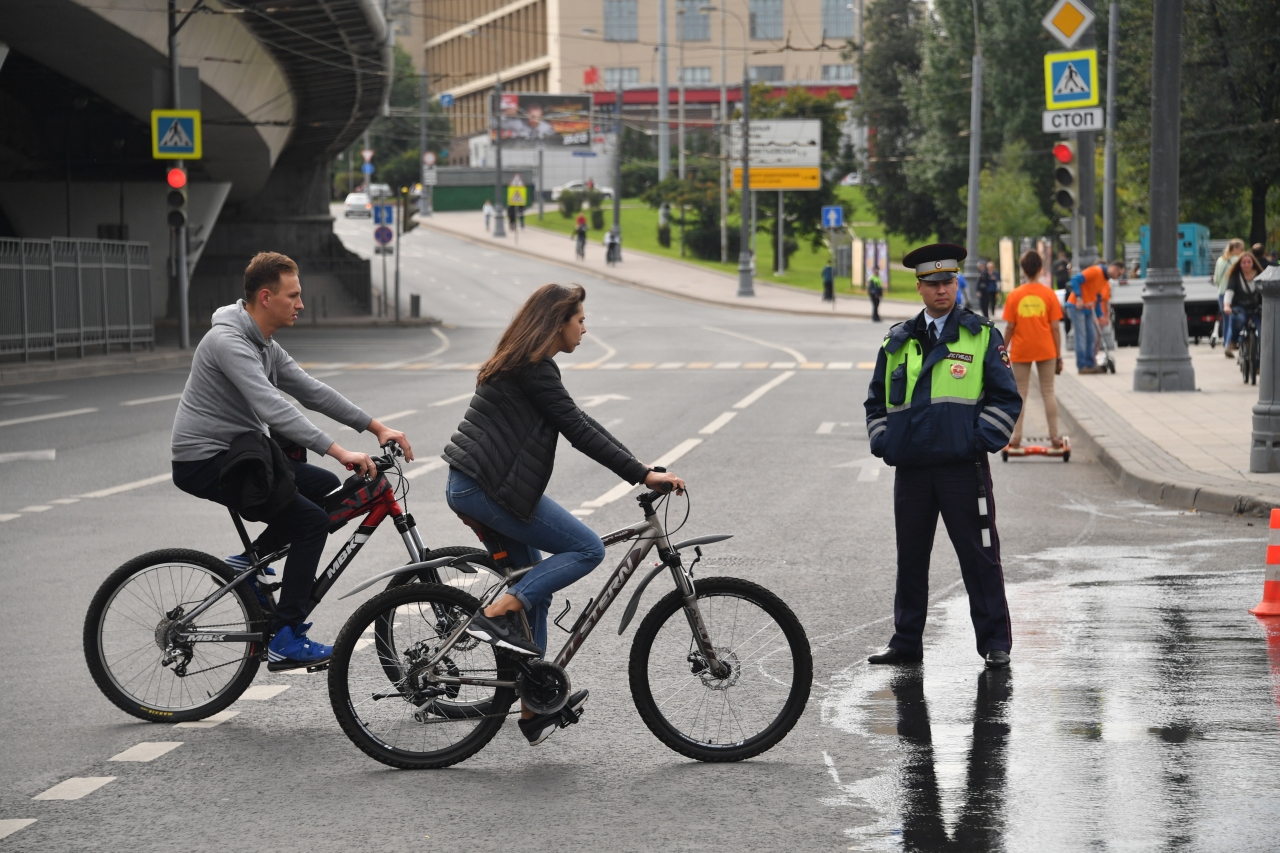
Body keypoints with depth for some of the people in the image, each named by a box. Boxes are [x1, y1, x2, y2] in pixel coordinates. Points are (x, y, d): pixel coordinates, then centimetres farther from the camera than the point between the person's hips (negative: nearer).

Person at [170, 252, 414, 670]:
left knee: (326, 488, 11)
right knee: (311, 521, -16)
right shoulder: (229, 342, -21)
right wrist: (339, 452, -34)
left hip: (235, 454, 10)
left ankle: (251, 561, 14)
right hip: (205, 463, -10)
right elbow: (273, 409, -31)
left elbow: (310, 390, 14)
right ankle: (285, 642, -14)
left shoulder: (264, 346, 11)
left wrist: (376, 427, 8)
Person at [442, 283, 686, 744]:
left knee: (535, 589, 14)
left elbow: (581, 424, 19)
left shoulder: (523, 365, 18)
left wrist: (638, 466, 12)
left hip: (470, 487, 11)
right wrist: (642, 474, -18)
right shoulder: (533, 370, -14)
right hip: (491, 488, -11)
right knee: (587, 549, -7)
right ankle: (496, 615, -11)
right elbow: (579, 431, -18)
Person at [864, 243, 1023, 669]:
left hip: (964, 467, -4)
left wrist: (980, 441, -10)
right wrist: (882, 442, 6)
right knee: (910, 559, 10)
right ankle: (906, 643, 18)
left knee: (980, 558, 0)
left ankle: (995, 643, 7)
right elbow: (876, 399, 21)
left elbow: (1006, 398, 1)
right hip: (910, 470, 4)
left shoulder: (982, 337, 3)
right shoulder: (897, 342, 13)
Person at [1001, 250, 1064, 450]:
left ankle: (1016, 437, 3)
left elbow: (1009, 328, -5)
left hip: (1021, 351, 0)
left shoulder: (1014, 295, -5)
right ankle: (1054, 436, 5)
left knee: (1020, 393, 6)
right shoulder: (1049, 294, -4)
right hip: (1045, 350, 0)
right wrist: (1059, 355, 3)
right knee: (1048, 392, 6)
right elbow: (1055, 328, -3)